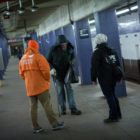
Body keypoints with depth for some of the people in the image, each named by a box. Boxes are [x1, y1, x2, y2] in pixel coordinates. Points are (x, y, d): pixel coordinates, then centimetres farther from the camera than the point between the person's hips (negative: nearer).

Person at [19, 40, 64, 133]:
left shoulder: (23, 59, 10)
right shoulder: (38, 57, -11)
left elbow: (22, 74, 12)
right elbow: (45, 70, -15)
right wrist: (48, 81, 1)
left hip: (30, 88, 6)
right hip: (41, 87, -6)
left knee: (33, 107, 9)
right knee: (47, 105, -2)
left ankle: (35, 127, 11)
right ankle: (55, 124, 3)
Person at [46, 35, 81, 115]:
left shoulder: (69, 48, -7)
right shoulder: (53, 50, -15)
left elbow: (72, 56, 14)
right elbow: (48, 61, -5)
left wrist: (71, 61, -8)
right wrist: (52, 69, -21)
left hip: (67, 73, 2)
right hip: (58, 73, -2)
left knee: (69, 90, 0)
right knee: (60, 91, 6)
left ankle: (73, 109, 3)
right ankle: (63, 109, 16)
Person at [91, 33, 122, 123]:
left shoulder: (97, 53, -10)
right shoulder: (113, 51, 12)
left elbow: (94, 67, -14)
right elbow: (118, 65, 16)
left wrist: (94, 79, -5)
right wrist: (119, 78, 22)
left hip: (104, 79, -7)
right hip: (113, 78, 7)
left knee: (109, 96, -3)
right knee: (113, 95, 18)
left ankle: (113, 116, 1)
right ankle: (118, 114, 22)